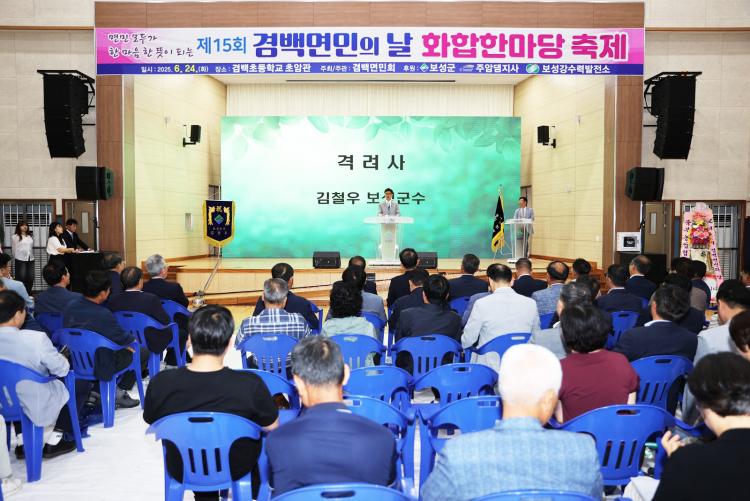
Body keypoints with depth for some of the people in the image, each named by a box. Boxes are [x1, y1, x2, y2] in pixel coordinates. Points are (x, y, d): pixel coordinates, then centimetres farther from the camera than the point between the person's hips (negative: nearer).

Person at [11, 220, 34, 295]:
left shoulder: (31, 236, 13)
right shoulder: (15, 236, -2)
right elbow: (13, 249, 2)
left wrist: (31, 256, 14)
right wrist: (16, 257, 8)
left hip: (30, 259, 4)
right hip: (20, 260, -4)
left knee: (30, 278, 3)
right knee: (21, 277, -6)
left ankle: (28, 294, 14)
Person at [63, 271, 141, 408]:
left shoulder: (70, 306, -7)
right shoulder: (104, 315, -29)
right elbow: (126, 341, -17)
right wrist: (133, 341, 8)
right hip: (100, 368, -8)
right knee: (143, 352, 8)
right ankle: (119, 393, 13)